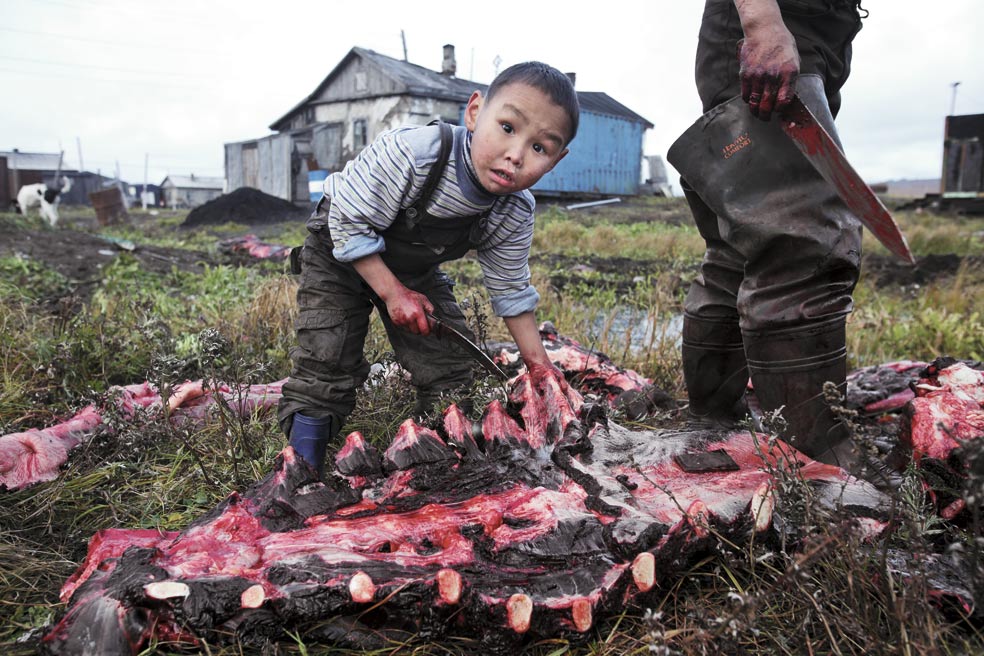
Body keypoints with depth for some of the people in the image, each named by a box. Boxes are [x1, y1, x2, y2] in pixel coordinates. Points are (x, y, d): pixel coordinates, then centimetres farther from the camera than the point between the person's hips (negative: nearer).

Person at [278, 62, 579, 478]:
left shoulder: (516, 213, -23)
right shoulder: (409, 153, -40)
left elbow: (510, 288, -7)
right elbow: (350, 224, -28)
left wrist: (538, 363, -6)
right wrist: (393, 293, -28)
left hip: (416, 270, 5)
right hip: (340, 253, -4)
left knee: (450, 369, 2)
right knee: (326, 369, -10)